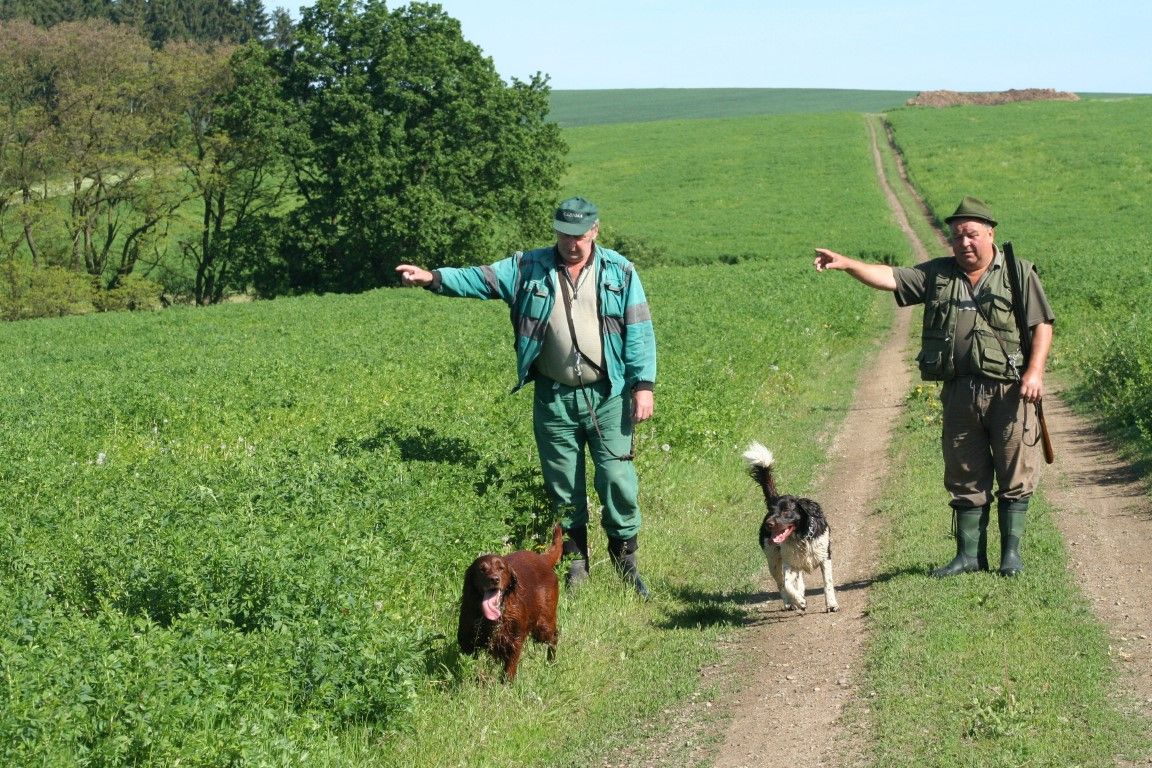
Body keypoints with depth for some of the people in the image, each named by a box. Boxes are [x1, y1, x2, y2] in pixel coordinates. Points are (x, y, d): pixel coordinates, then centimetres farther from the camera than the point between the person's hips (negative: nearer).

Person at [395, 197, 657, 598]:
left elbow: (639, 332, 0)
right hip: (554, 398, 2)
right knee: (562, 482, 8)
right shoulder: (529, 268, 4)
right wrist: (433, 278, -21)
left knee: (616, 477, -3)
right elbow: (479, 279, -5)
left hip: (607, 397, -2)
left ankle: (625, 558, 13)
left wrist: (643, 385, -7)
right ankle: (574, 560, 22)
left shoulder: (619, 272, 2)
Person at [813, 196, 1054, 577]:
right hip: (960, 393, 4)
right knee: (965, 477, 8)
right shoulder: (937, 274, 11)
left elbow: (1042, 325, -1)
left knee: (1015, 474, 0)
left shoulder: (1018, 273, 2)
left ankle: (1011, 552, 10)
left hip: (1010, 392, -4)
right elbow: (889, 277, 3)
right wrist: (845, 263, -12)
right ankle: (969, 554, 15)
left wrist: (1035, 371, -14)